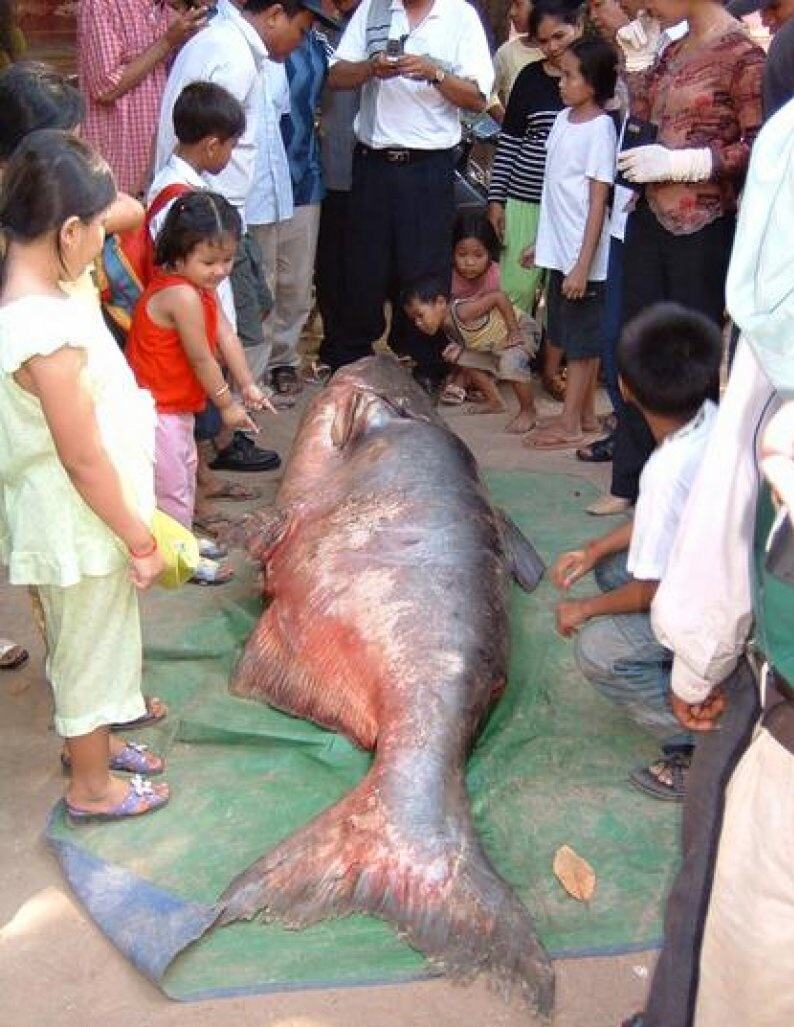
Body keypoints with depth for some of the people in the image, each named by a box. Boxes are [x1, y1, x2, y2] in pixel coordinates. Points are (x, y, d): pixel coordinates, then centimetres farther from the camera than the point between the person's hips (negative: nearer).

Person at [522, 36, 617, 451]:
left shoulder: (600, 128, -14)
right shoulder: (564, 118, 9)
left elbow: (598, 202, -16)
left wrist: (583, 264, -19)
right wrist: (541, 242, 18)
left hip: (583, 254, -8)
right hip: (559, 249, 8)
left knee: (582, 338, 2)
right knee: (575, 336, 16)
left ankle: (570, 424, 10)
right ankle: (584, 413, 27)